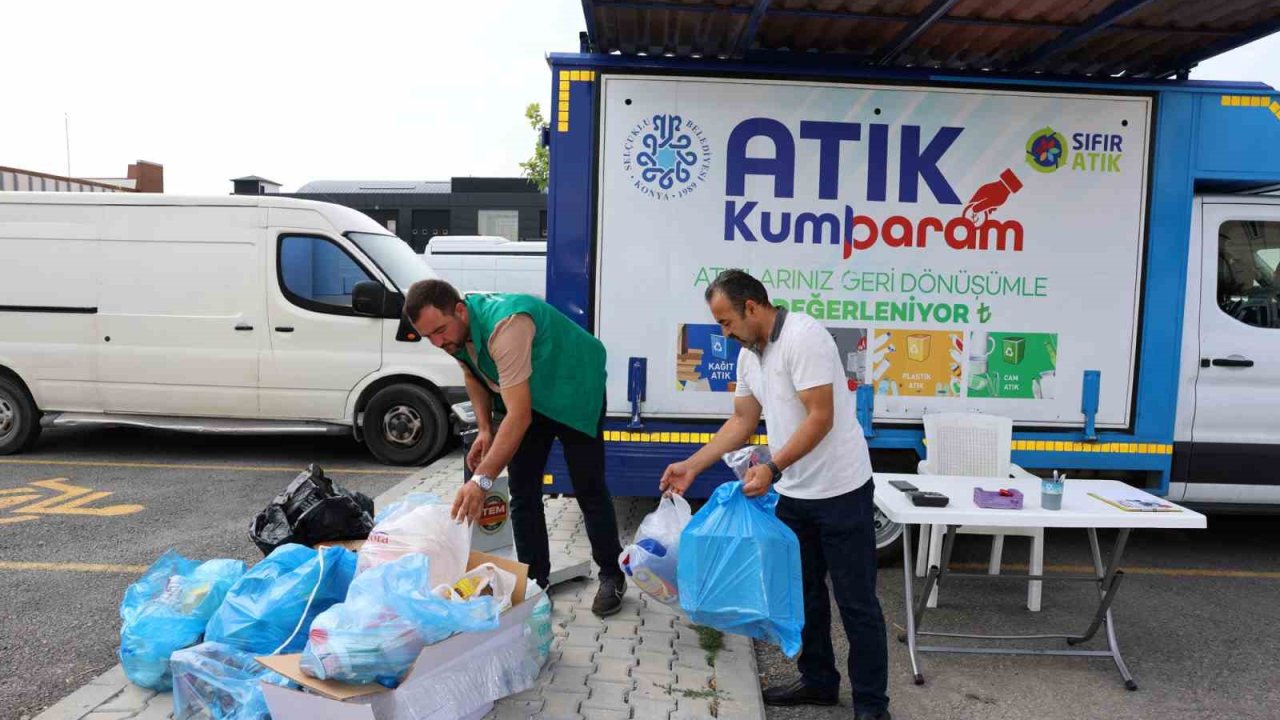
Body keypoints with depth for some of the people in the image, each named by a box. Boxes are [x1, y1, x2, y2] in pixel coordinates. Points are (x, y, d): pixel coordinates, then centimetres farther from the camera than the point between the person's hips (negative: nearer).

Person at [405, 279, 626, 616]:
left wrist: (482, 480, -52)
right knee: (522, 490, 2)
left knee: (588, 488, -3)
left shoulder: (504, 325, -40)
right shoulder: (455, 329, -14)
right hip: (527, 396, 7)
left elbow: (519, 414, -46)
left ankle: (612, 577, 15)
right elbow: (473, 374, 8)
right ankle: (535, 581, 13)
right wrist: (484, 430, -6)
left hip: (574, 391, -7)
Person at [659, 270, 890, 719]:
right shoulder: (749, 355, 8)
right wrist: (692, 466, 6)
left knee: (856, 602, 3)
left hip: (839, 491, -8)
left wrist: (772, 468, -27)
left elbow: (821, 418, -24)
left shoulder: (802, 337, -20)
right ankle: (818, 681, 32)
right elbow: (742, 422, 13)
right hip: (793, 493, 9)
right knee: (803, 593, 17)